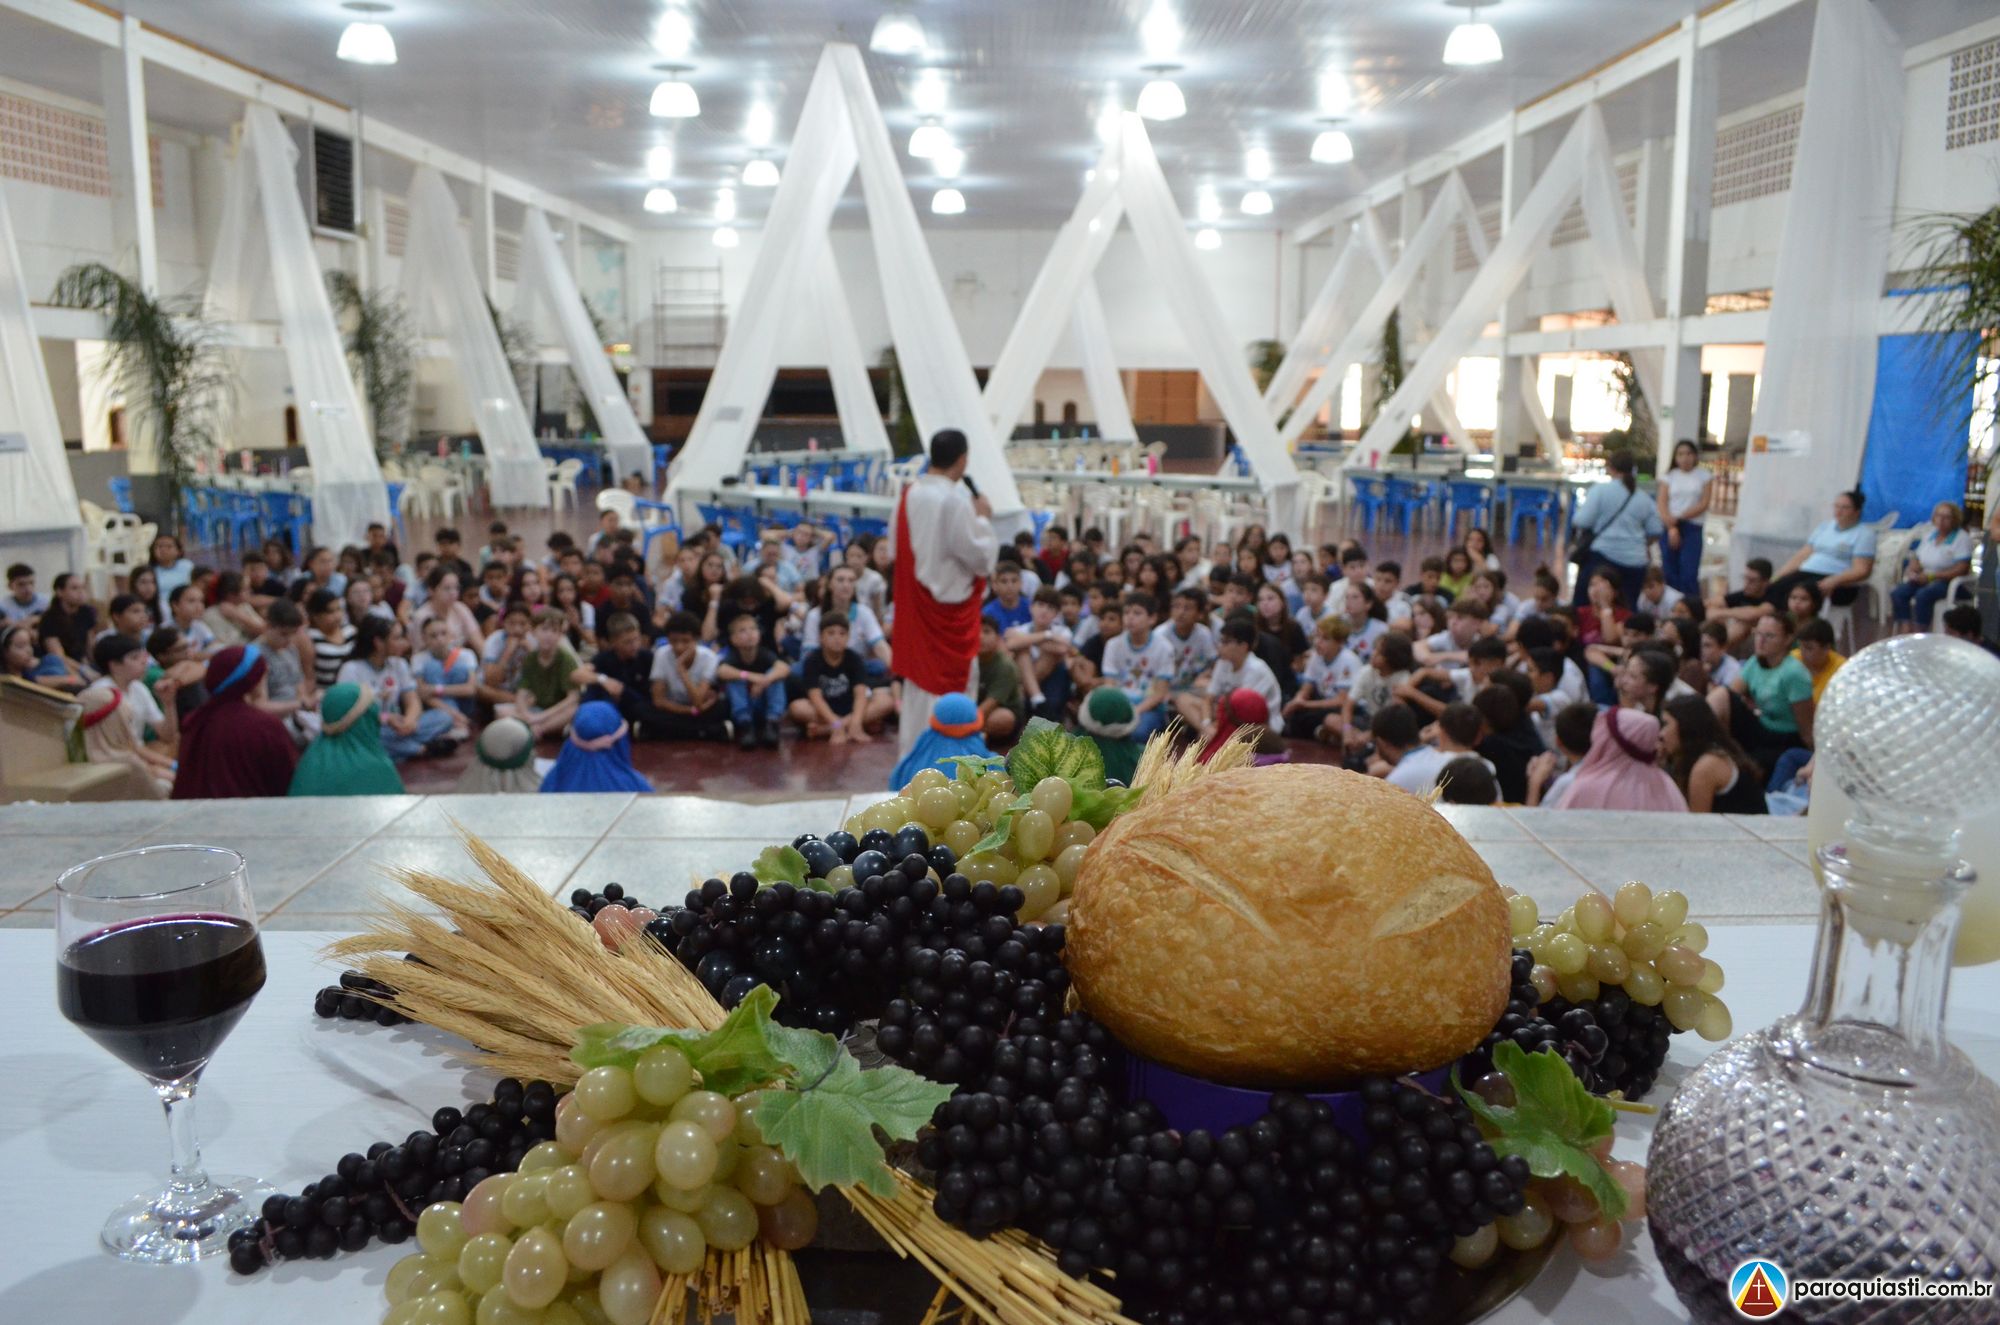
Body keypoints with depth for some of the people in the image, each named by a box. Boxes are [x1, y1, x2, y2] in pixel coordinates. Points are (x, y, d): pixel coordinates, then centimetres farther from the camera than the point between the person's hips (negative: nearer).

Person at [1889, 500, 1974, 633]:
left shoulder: (1962, 538, -5)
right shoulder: (1929, 534, 16)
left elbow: (1962, 569, -13)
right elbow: (1916, 560, 18)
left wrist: (1931, 576, -18)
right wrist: (1911, 570, -6)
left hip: (1947, 582, -6)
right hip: (1923, 579, 6)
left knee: (1923, 595, -35)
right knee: (1897, 593, -21)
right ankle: (1905, 634, -31)